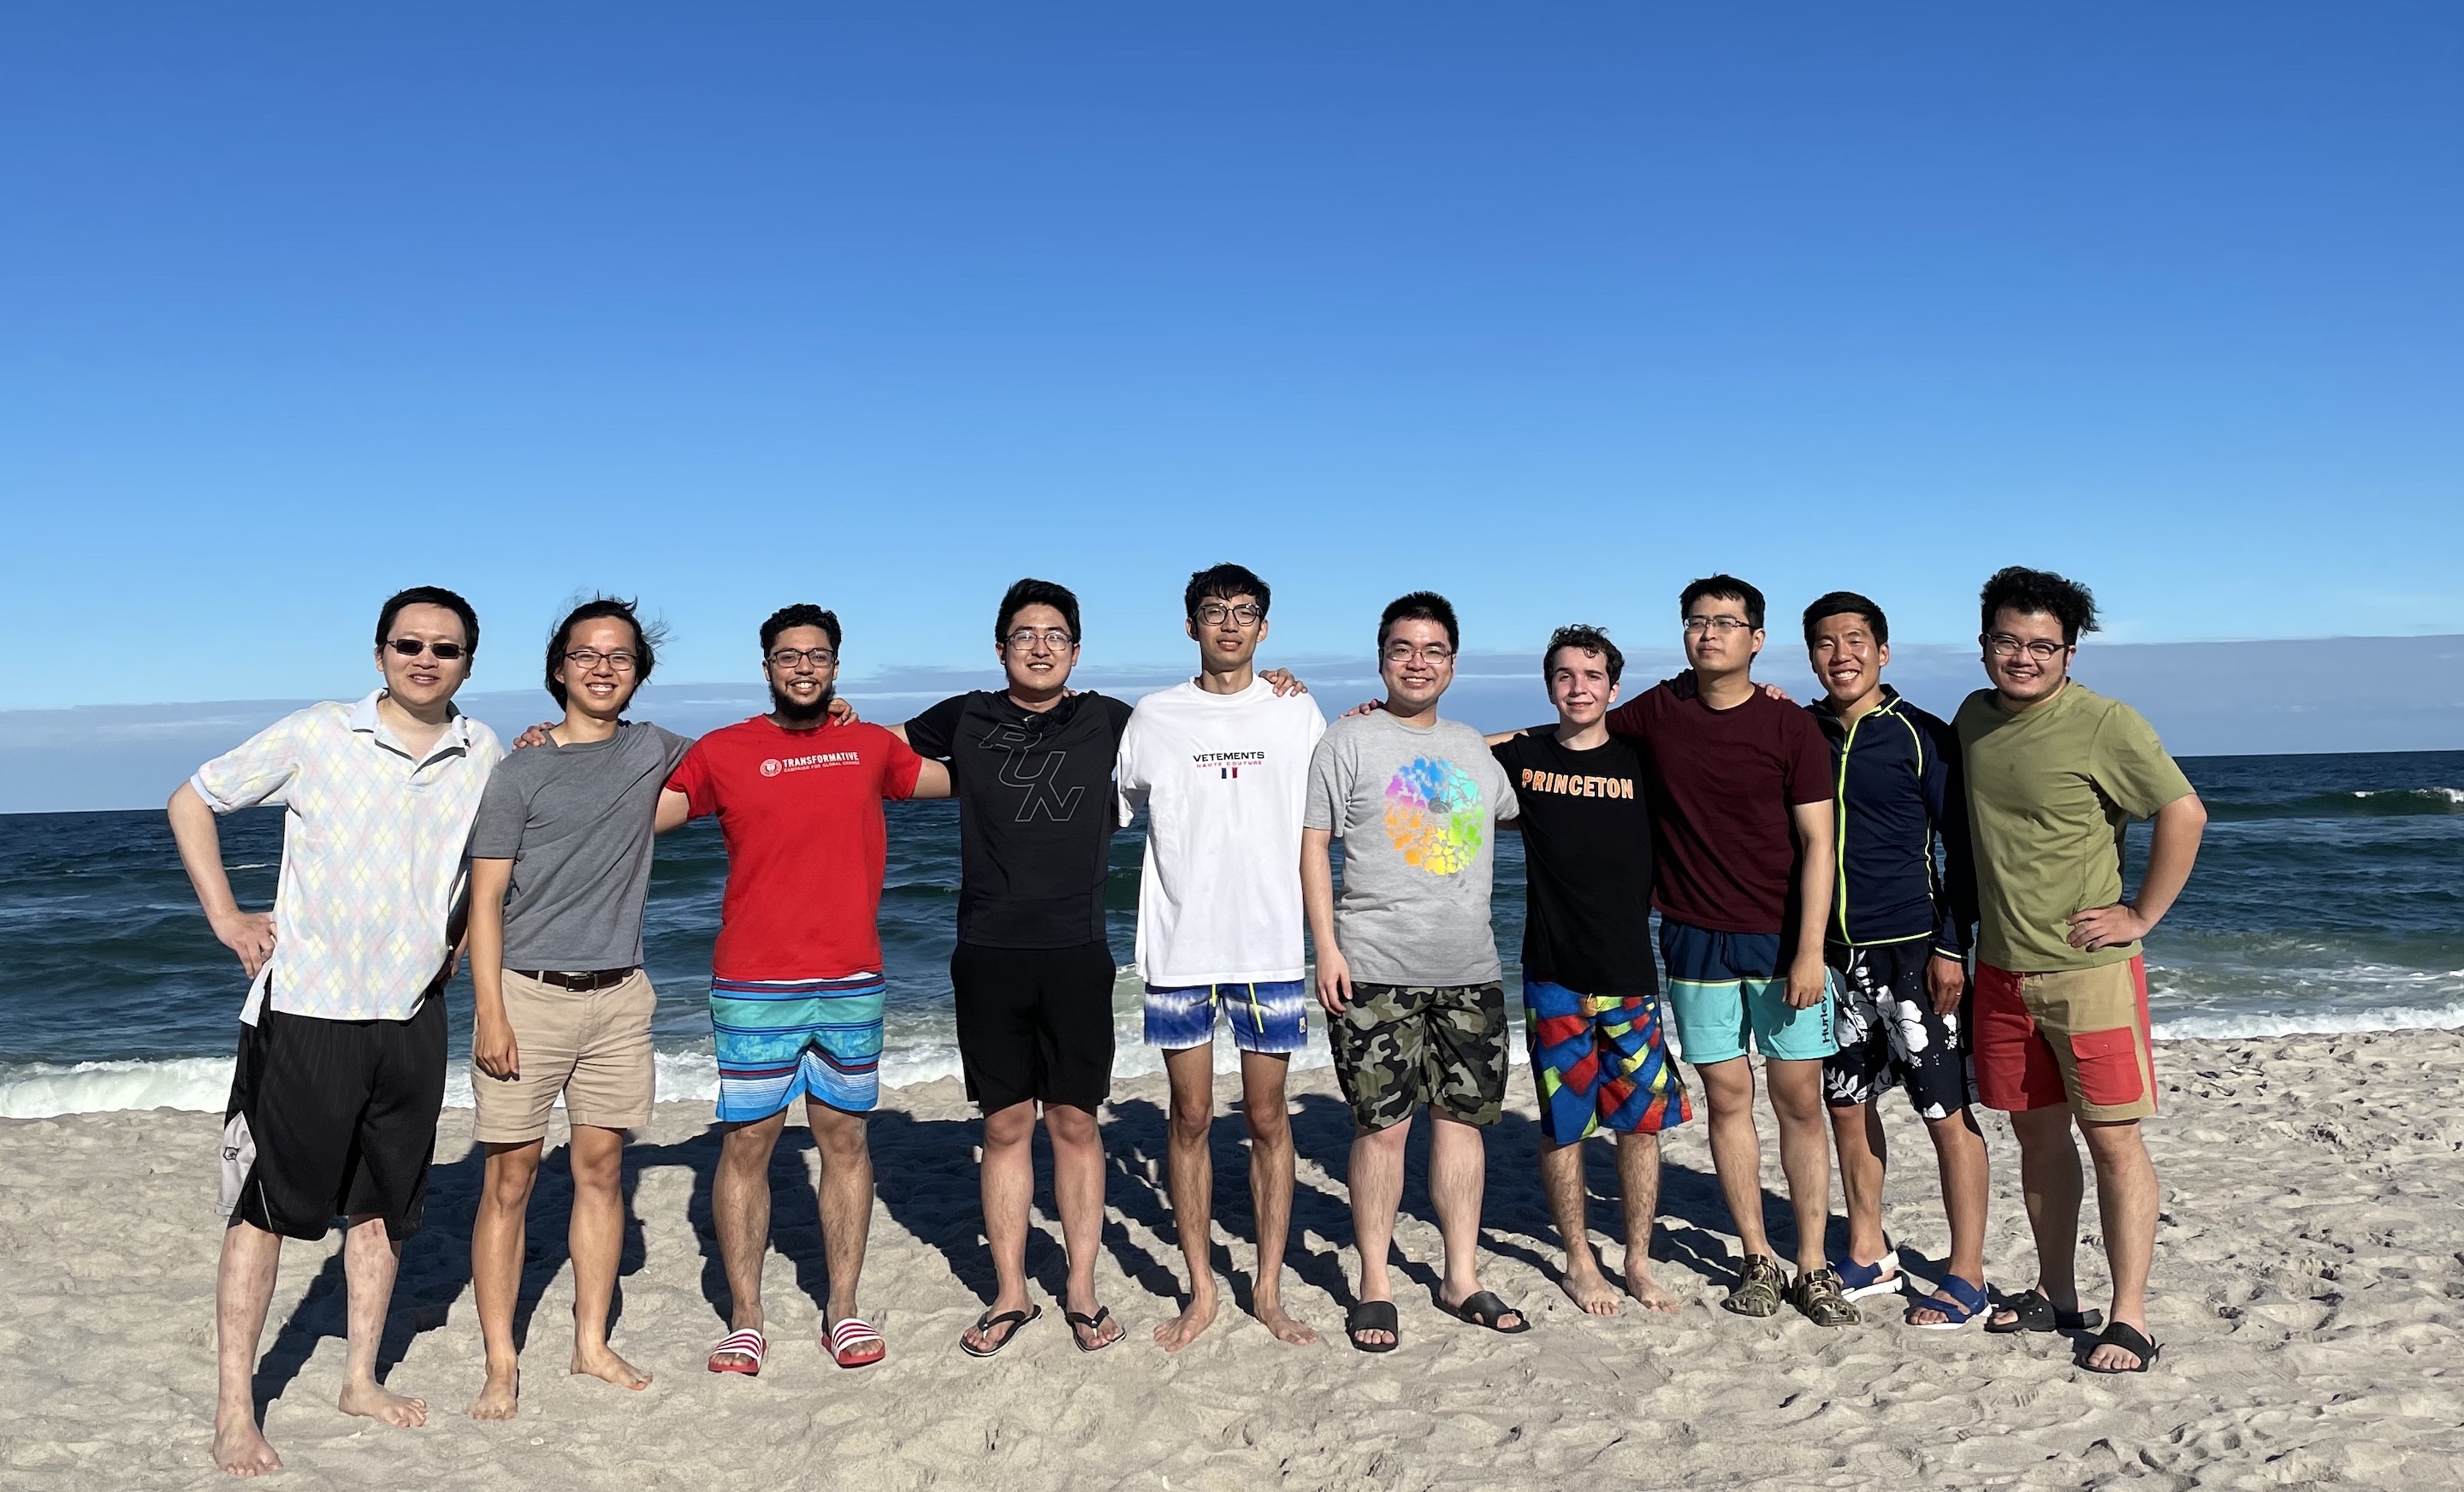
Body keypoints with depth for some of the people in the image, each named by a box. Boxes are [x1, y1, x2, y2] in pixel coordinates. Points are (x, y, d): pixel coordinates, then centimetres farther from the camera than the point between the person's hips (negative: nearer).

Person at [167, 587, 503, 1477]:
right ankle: (234, 1411, 14)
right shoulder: (313, 737, -6)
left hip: (413, 1015, 4)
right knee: (265, 1205, 2)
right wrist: (226, 919, -4)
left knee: (383, 1204, 13)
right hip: (304, 1010, -3)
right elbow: (192, 802, 3)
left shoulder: (484, 755, 3)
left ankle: (361, 1381, 27)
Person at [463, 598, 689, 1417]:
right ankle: (501, 1364, 9)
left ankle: (592, 1344, 20)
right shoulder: (520, 773, -4)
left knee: (602, 1168, 9)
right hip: (529, 994, -3)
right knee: (511, 1178, 0)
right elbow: (486, 900, -5)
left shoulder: (652, 751, 7)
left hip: (619, 995, 4)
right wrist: (490, 1014, -12)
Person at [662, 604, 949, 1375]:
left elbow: (955, 777, 22)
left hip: (852, 983, 2)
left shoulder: (871, 746, 9)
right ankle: (745, 1320, 14)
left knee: (845, 1138, 8)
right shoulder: (723, 751, 2)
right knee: (747, 1144, 2)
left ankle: (844, 1310, 19)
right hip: (754, 990, -2)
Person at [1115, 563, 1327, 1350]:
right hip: (1179, 949, 0)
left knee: (1268, 1119, 6)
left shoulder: (1297, 711, 5)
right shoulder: (1153, 717, 4)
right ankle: (1201, 1291, 18)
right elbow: (1108, 812, 12)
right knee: (1191, 1120, 6)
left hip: (1271, 948, 0)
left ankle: (1269, 1289, 17)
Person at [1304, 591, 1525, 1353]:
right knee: (1383, 1125, -3)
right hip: (1375, 969, -5)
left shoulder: (1473, 746, 14)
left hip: (1470, 970, 5)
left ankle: (1462, 1278, 21)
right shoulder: (1349, 739, 0)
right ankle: (1374, 1287, 11)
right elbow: (1313, 844, -4)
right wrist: (1326, 946, -10)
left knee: (1463, 1117, 8)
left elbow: (1511, 812, 33)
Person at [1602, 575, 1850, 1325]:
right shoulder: (1657, 712, 4)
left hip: (1782, 940, -2)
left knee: (1800, 1100, 3)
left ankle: (1812, 1266, 14)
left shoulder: (1790, 727, -4)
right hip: (1696, 941, 2)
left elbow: (1817, 843, -6)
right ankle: (1757, 1261, 19)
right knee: (1727, 1097, 7)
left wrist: (1810, 950, -12)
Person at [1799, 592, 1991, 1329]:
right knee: (1846, 1102, 13)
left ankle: (1966, 1277, 11)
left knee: (1947, 1111, 0)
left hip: (1913, 950, -5)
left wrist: (1951, 946, -11)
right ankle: (1869, 1257, 27)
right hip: (1831, 953, 5)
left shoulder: (1923, 736, -5)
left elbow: (1962, 848, -5)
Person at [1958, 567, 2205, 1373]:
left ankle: (2129, 1318, 7)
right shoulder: (1974, 716, 7)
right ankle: (2055, 1295, 26)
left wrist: (2141, 916, -10)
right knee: (2038, 1133, 14)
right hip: (2001, 968, 6)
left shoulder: (2103, 725, -12)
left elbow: (2185, 814, -11)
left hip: (2087, 969, -6)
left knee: (2113, 1140, -2)